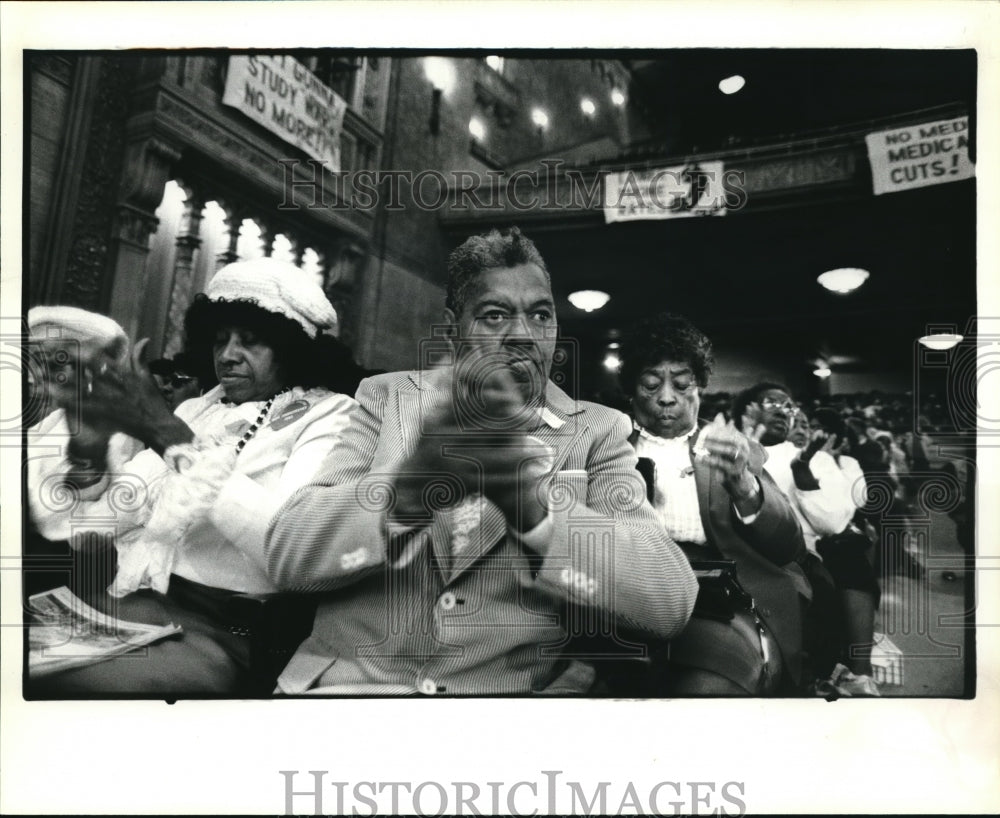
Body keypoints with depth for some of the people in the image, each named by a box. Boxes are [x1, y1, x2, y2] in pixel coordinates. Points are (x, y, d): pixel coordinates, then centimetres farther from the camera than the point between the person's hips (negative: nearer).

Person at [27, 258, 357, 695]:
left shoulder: (330, 418, 0)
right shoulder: (194, 410, 16)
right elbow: (93, 525, 13)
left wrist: (168, 433, -16)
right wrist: (87, 445, -6)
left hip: (218, 629, -5)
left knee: (75, 682, -29)